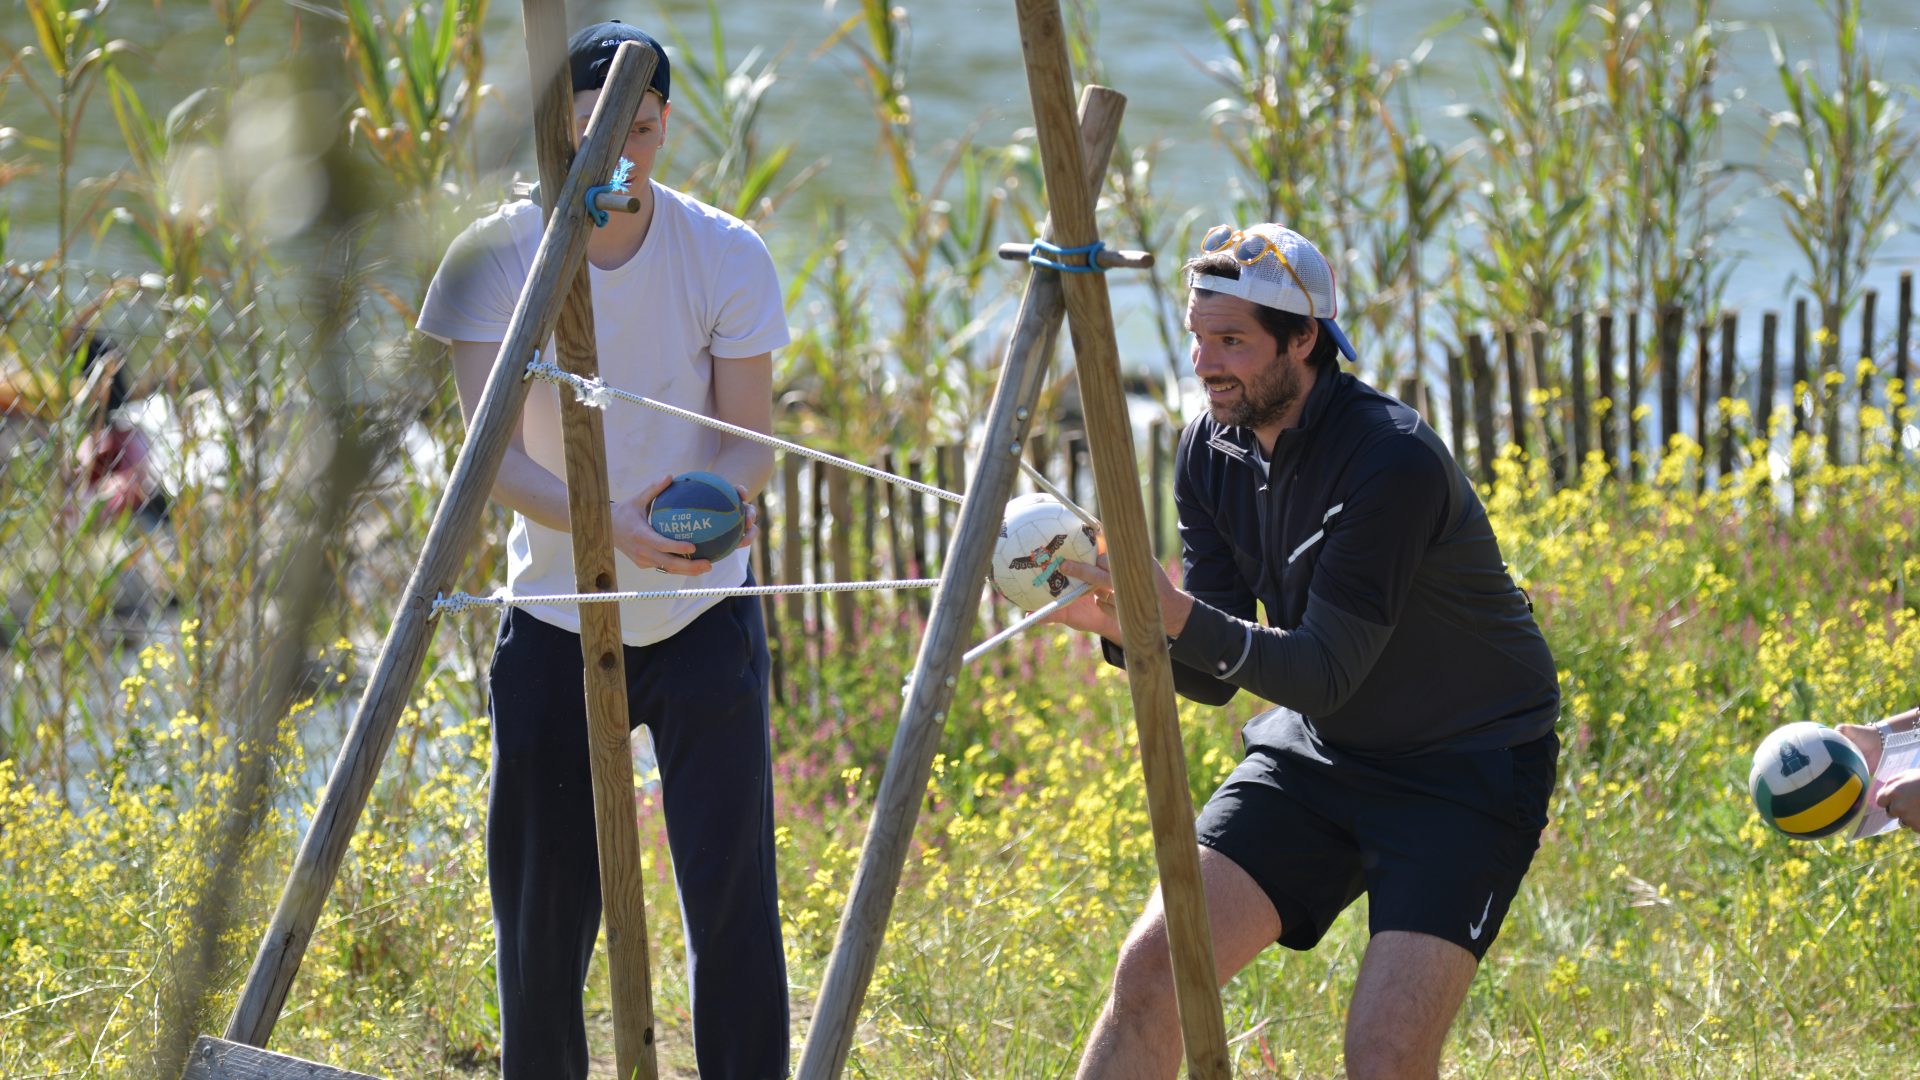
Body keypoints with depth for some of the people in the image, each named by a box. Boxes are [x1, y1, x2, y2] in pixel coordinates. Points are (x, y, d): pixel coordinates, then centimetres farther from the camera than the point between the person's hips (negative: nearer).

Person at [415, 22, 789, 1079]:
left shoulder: (726, 256, -9)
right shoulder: (497, 256, -11)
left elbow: (749, 442, -6)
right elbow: (490, 455, -17)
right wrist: (610, 527, -35)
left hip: (703, 610, 0)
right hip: (556, 617, 0)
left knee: (731, 893, -5)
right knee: (541, 906, 3)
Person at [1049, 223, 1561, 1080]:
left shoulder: (1393, 460, -26)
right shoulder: (1212, 449, -4)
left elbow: (1325, 673, -27)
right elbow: (1213, 676, -2)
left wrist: (1180, 618, -38)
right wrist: (1121, 624, -21)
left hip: (1464, 772, -6)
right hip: (1316, 752, 6)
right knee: (1151, 970, -8)